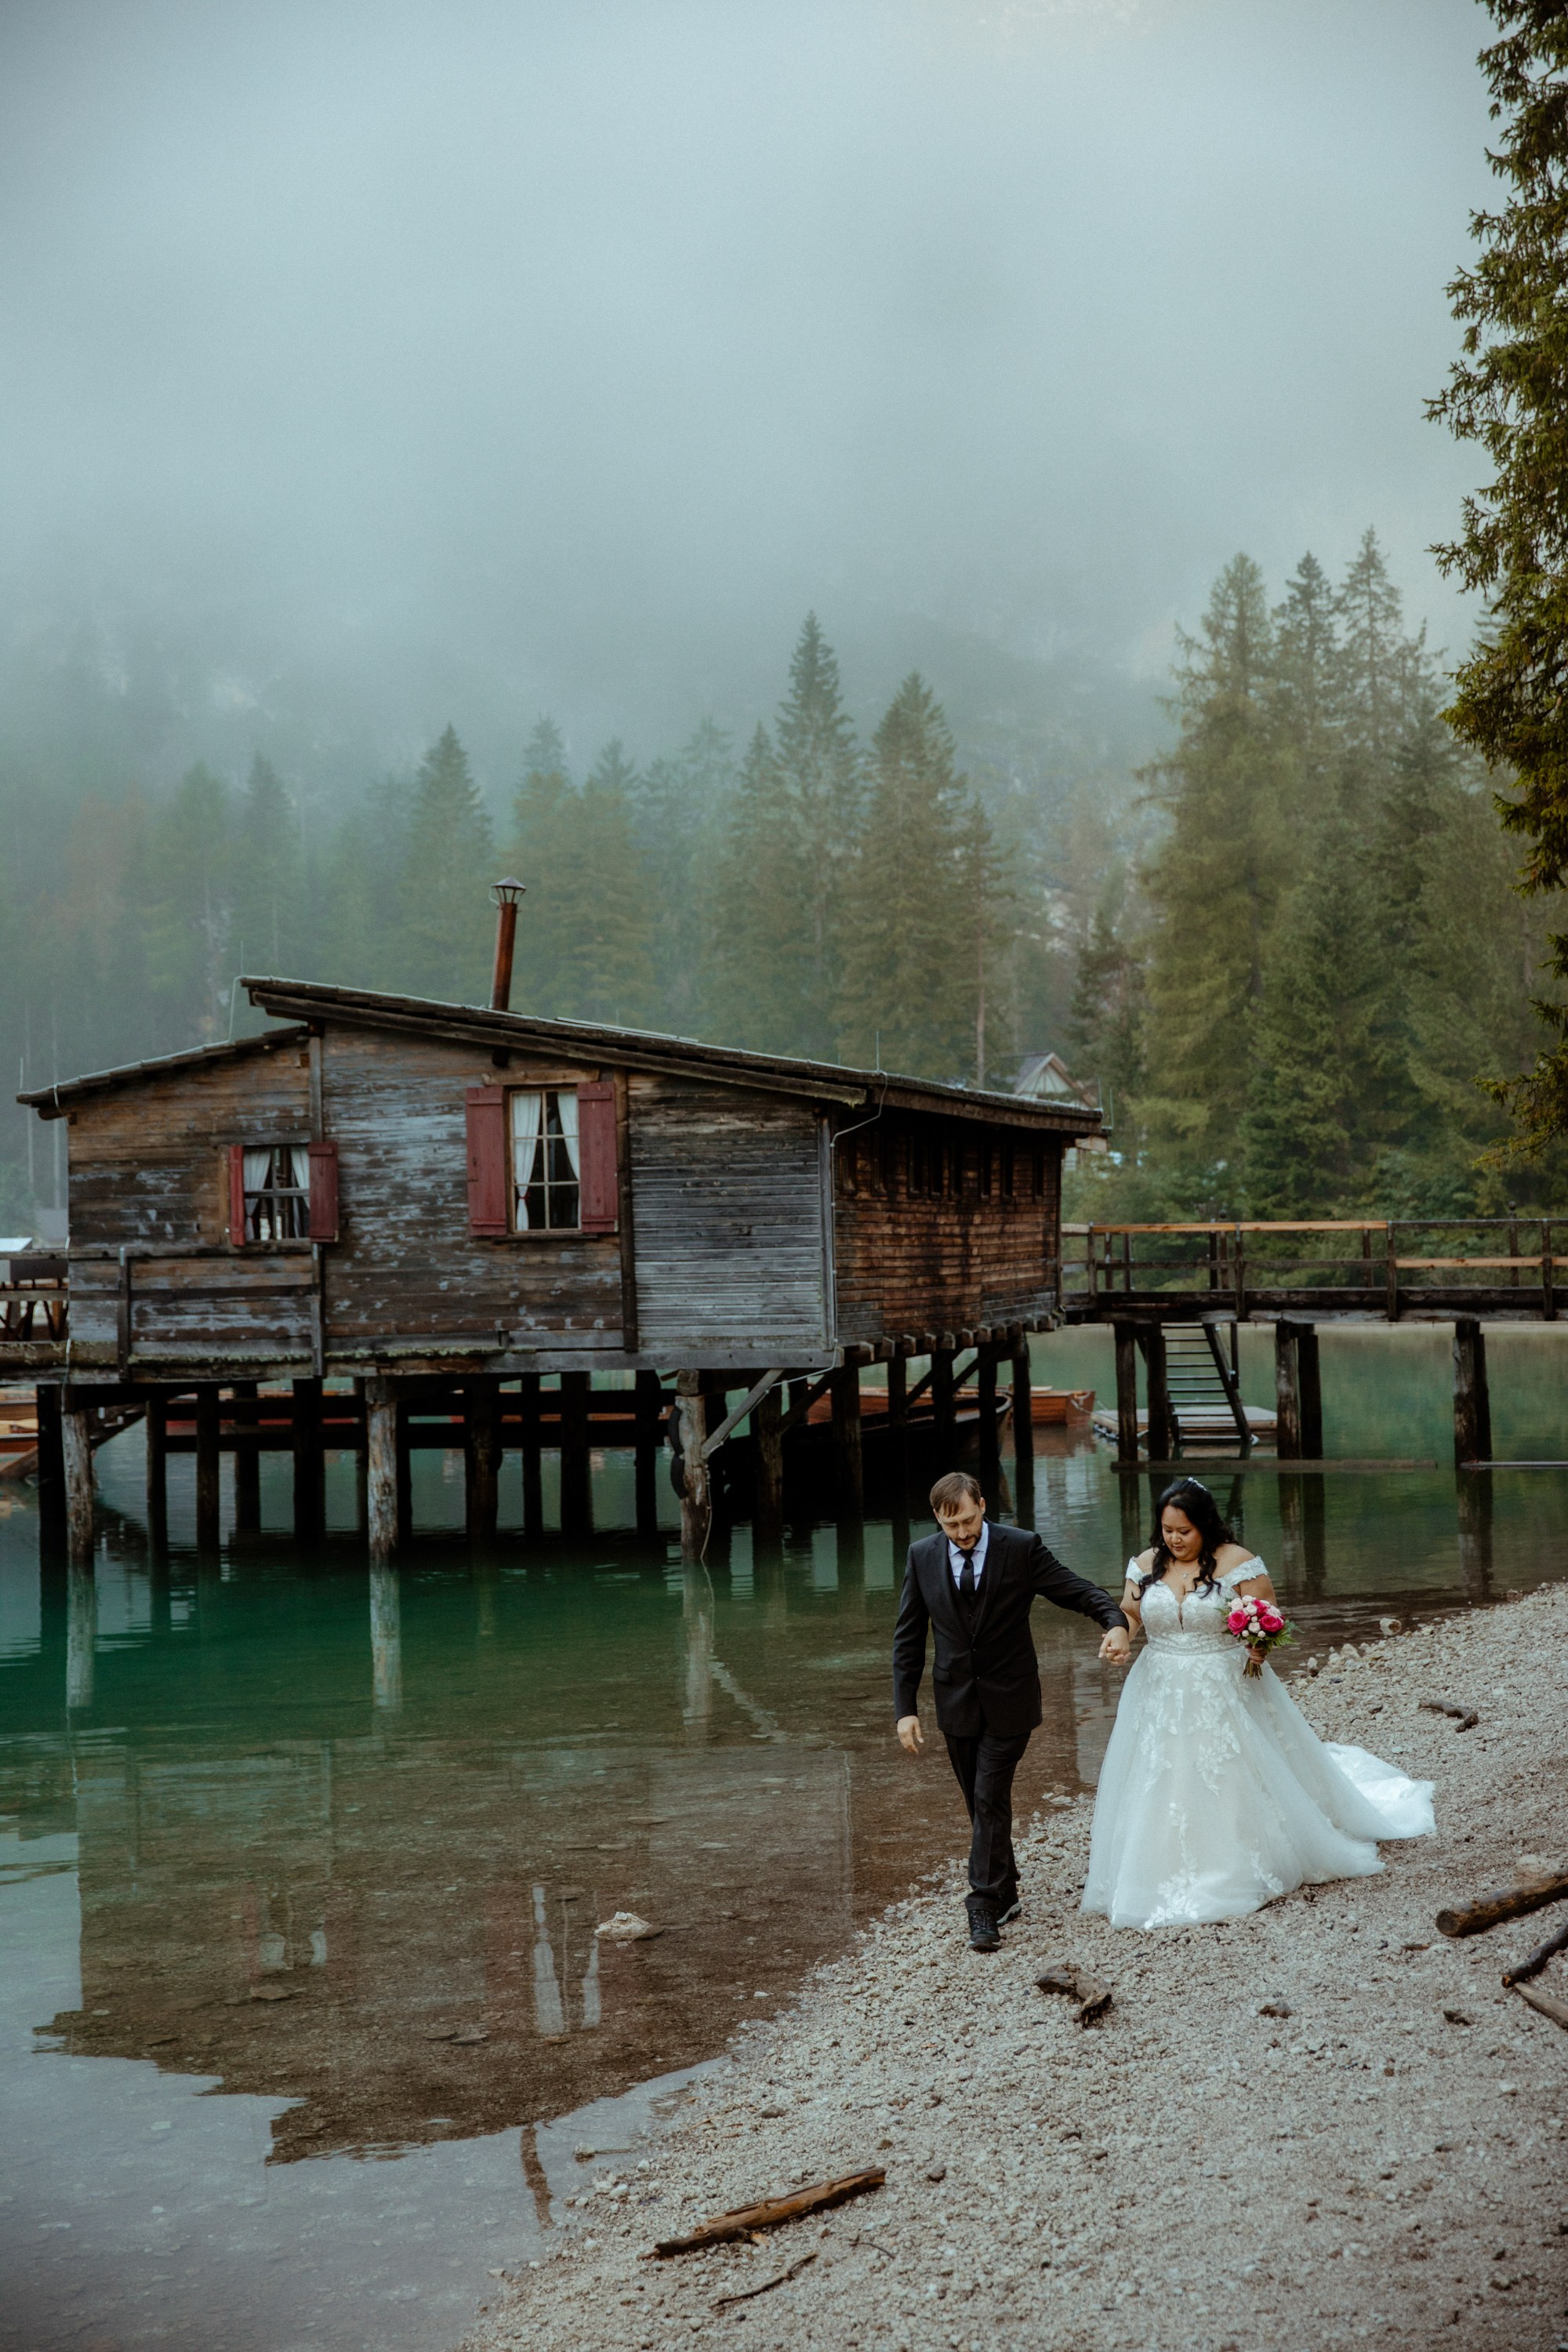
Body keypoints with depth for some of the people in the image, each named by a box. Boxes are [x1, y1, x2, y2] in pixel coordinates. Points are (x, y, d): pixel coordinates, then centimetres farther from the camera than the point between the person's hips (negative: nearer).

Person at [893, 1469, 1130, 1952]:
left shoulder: (1022, 1548, -10)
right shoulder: (922, 1556, -2)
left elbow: (1078, 1590, -9)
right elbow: (908, 1637, 3)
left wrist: (1115, 1622, -30)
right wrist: (906, 1708, -2)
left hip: (1009, 1699, -3)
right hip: (956, 1702, 3)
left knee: (991, 1800, -9)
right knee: (982, 1804, 12)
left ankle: (984, 1909, -4)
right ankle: (1006, 1895, 27)